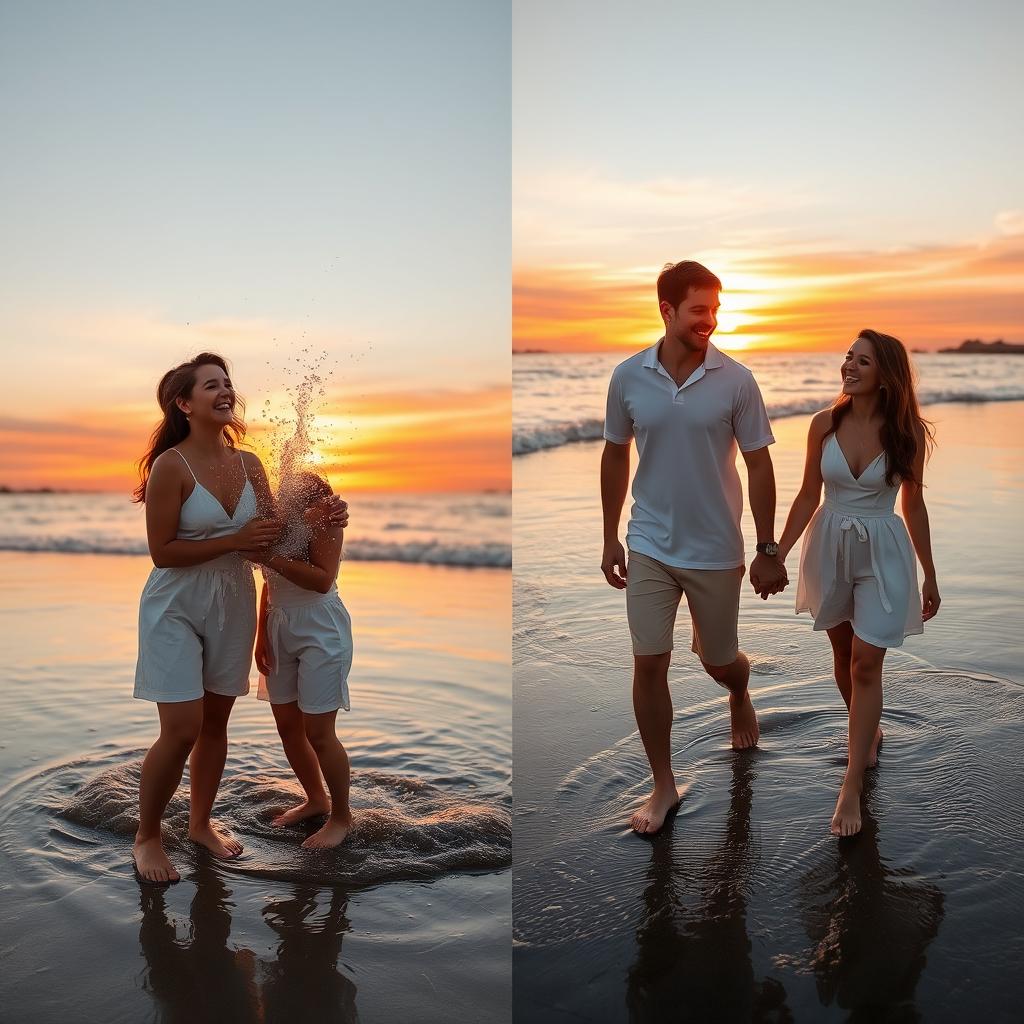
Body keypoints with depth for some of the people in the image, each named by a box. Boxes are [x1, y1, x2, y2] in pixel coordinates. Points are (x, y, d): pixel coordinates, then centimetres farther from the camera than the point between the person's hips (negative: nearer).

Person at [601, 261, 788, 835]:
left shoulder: (736, 381, -10)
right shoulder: (628, 377, -5)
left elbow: (759, 466, -5)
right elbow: (615, 458, 6)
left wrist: (768, 550, -5)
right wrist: (610, 538, 7)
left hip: (716, 551, -1)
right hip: (649, 547, 1)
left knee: (719, 661, 14)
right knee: (649, 664, -1)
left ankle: (740, 697, 52)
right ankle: (664, 785, 16)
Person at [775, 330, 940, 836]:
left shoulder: (907, 433, -9)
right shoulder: (825, 425, -5)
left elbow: (913, 505, 0)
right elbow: (808, 496, 2)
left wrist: (929, 576, 6)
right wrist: (777, 554, -1)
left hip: (883, 553, -2)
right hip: (830, 547, 3)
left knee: (866, 664, -5)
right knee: (843, 654, 16)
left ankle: (852, 786, 2)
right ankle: (867, 730, 43)